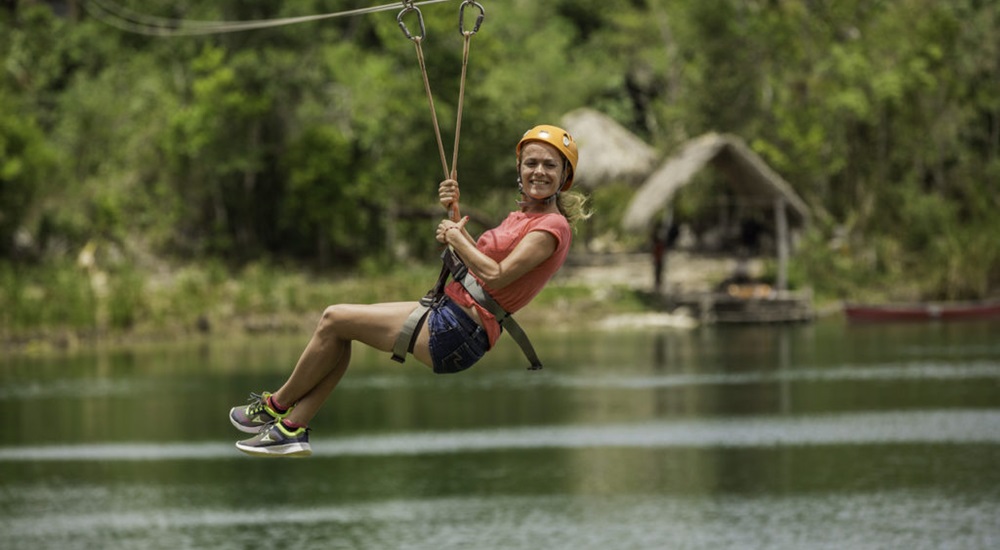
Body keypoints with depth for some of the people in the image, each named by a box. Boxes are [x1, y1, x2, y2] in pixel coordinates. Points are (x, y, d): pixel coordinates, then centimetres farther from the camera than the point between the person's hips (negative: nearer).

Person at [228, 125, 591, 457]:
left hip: (459, 332, -10)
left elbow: (496, 275, -24)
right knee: (338, 329, 13)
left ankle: (277, 404, 17)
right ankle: (292, 428, 11)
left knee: (334, 320, -2)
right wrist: (455, 214, 9)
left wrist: (457, 238, -10)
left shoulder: (552, 227, -14)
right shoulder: (523, 215, 15)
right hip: (449, 312, 10)